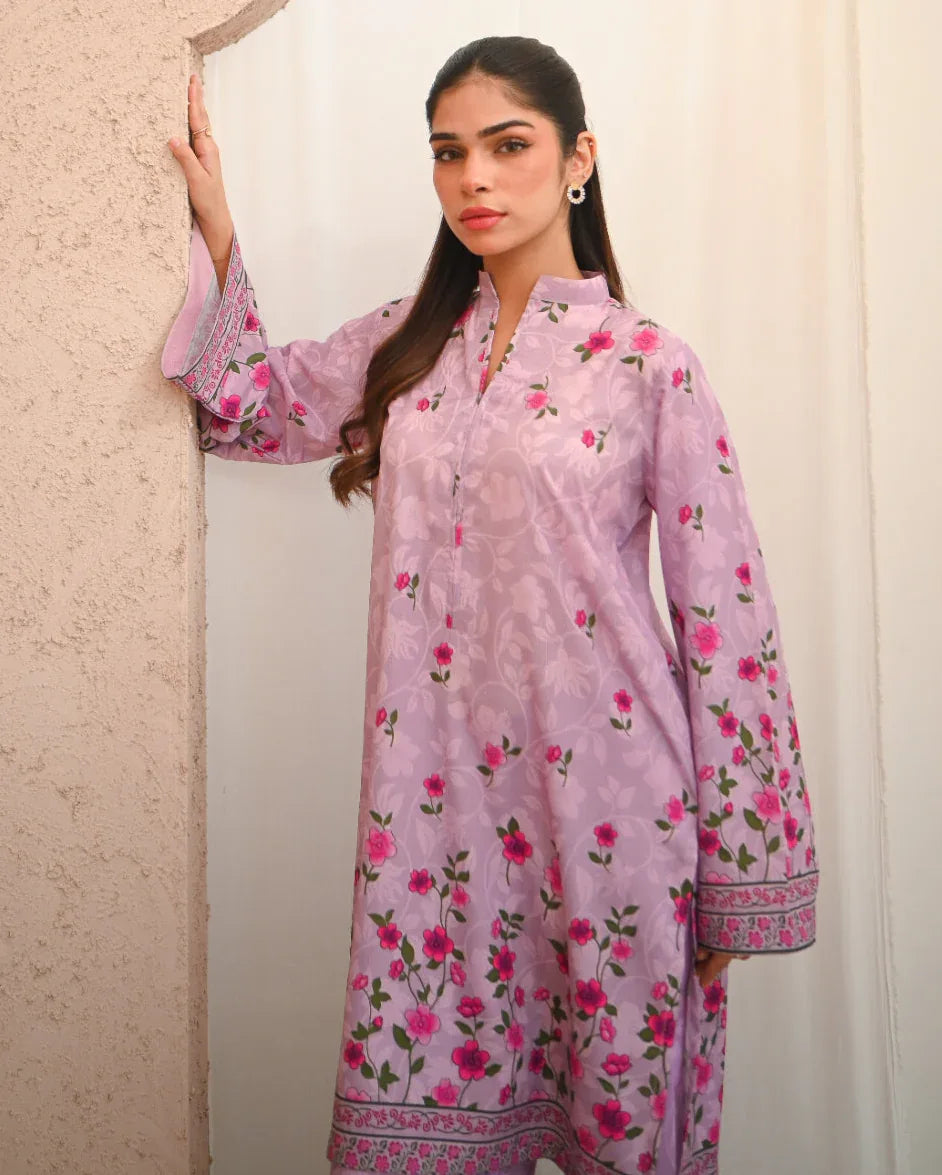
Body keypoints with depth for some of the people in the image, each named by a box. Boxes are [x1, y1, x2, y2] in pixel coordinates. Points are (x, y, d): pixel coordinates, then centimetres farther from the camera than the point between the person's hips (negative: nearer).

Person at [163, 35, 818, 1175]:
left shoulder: (649, 363, -5)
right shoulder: (408, 342, 10)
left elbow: (726, 623, -5)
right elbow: (248, 404, 20)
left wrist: (740, 879, -4)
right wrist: (212, 228, 8)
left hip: (602, 796, -3)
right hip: (435, 787, 4)